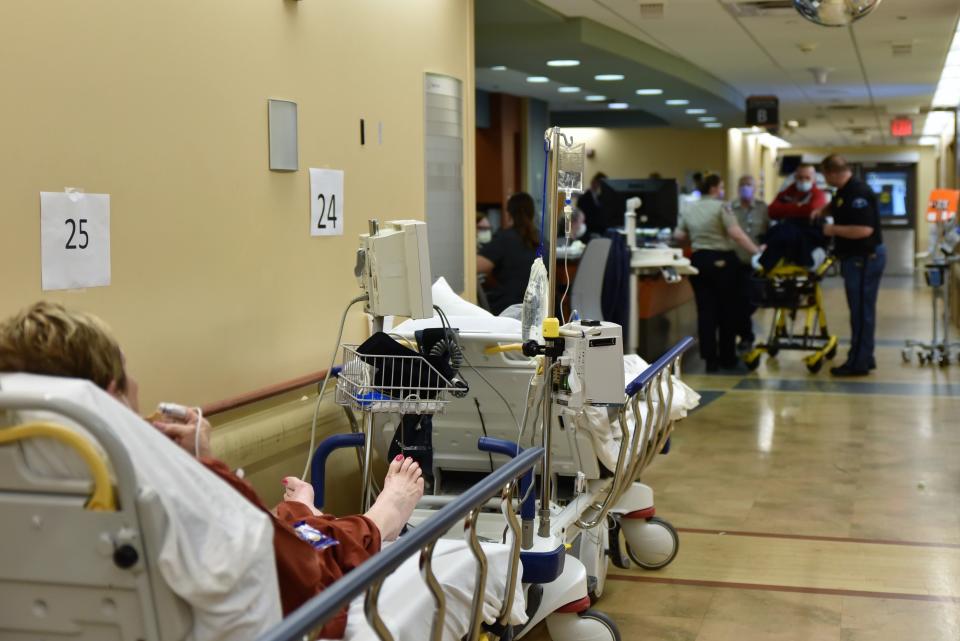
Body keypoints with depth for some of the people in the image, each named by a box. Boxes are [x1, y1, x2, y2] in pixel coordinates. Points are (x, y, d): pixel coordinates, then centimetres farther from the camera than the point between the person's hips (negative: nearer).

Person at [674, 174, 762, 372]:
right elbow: (736, 234, -18)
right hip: (723, 261, -4)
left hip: (700, 261, 4)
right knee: (727, 309, 8)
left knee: (706, 310, 5)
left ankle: (710, 359, 2)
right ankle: (727, 358, 16)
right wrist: (757, 251, -16)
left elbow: (679, 235, 12)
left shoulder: (687, 208, 7)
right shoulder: (721, 207, -8)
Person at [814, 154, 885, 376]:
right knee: (862, 310, 15)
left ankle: (858, 363, 1)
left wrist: (834, 229, -19)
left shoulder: (858, 192, -21)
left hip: (865, 258, -10)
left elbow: (865, 229, -29)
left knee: (861, 311, -4)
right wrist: (821, 212, 14)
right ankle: (864, 358, 23)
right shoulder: (844, 191, 11)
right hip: (856, 257, 10)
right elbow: (835, 206, 34)